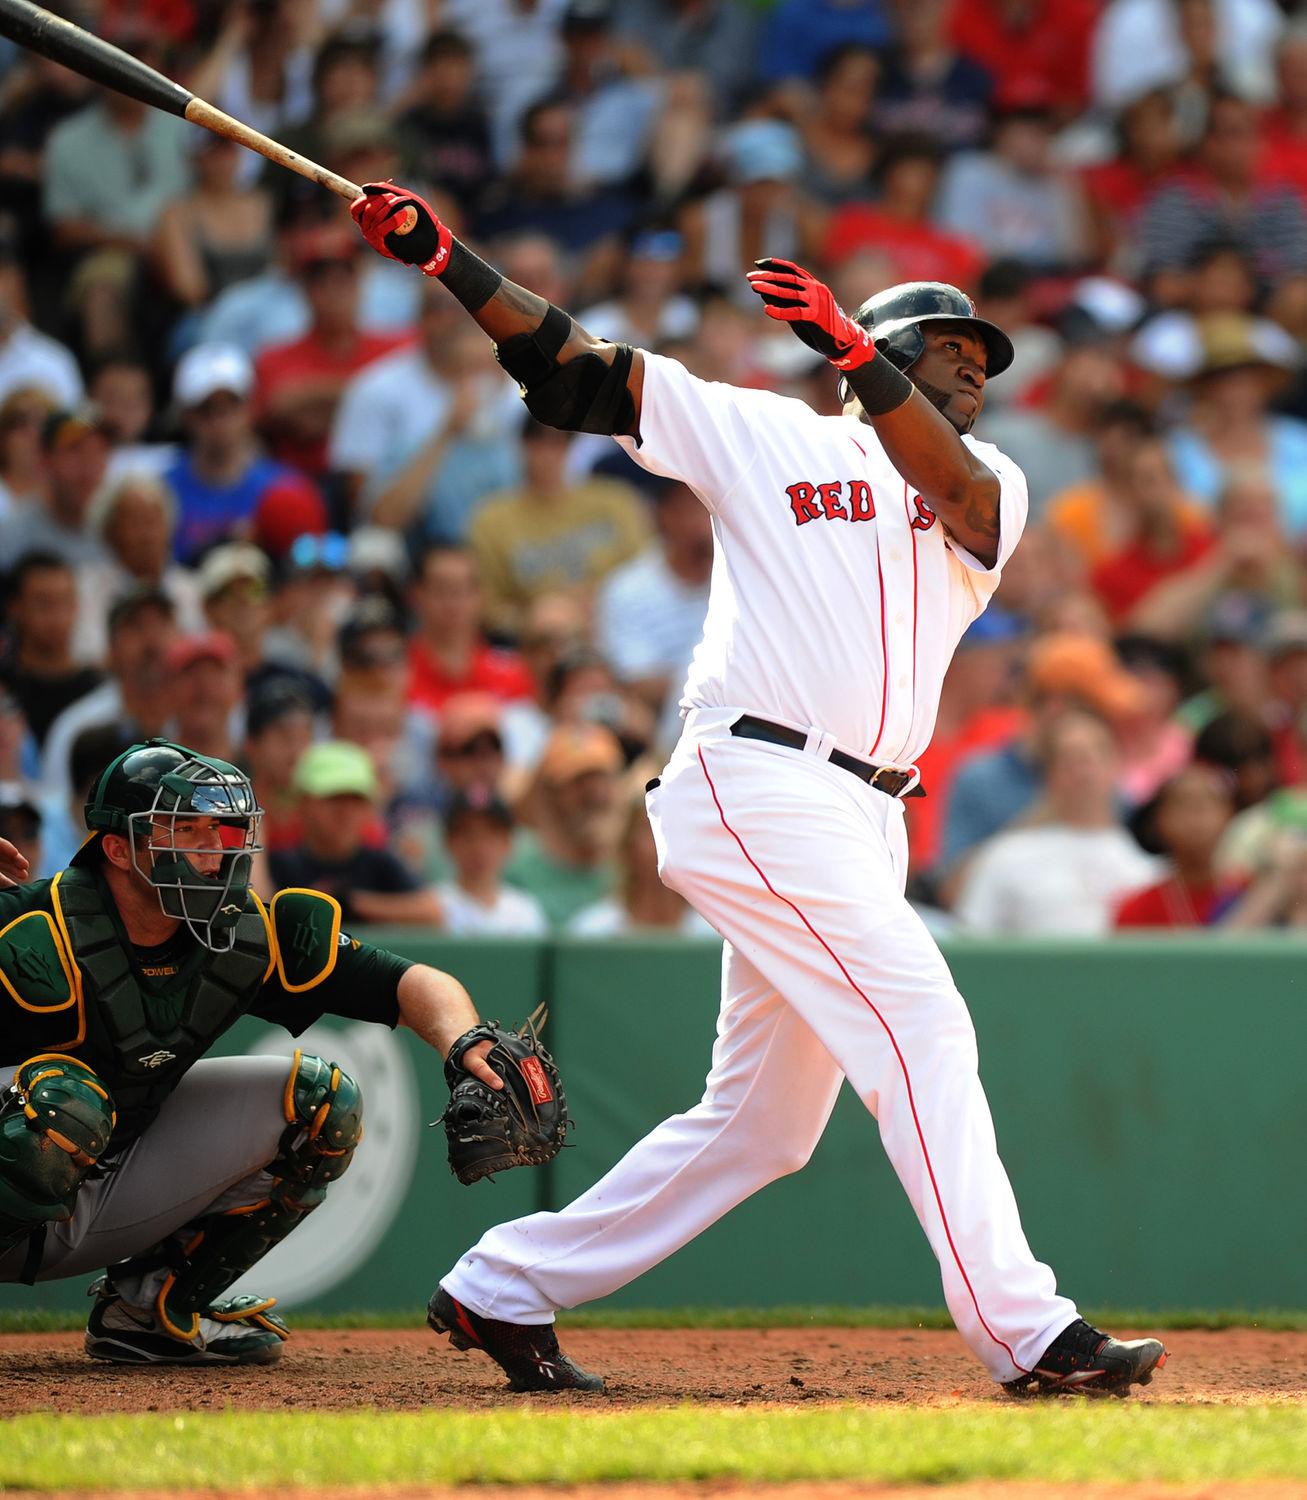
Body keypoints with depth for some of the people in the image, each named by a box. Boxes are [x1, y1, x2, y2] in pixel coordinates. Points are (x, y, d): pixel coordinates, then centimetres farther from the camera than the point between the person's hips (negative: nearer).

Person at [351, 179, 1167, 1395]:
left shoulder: (990, 491, 16)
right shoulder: (770, 437, 7)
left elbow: (954, 489, -10)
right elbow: (575, 365, 6)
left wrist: (850, 345, -25)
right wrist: (441, 257, -4)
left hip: (860, 824, 7)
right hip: (757, 785, -7)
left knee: (760, 1123, 10)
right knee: (920, 1030, -17)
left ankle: (504, 1289, 20)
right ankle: (1026, 1333, -20)